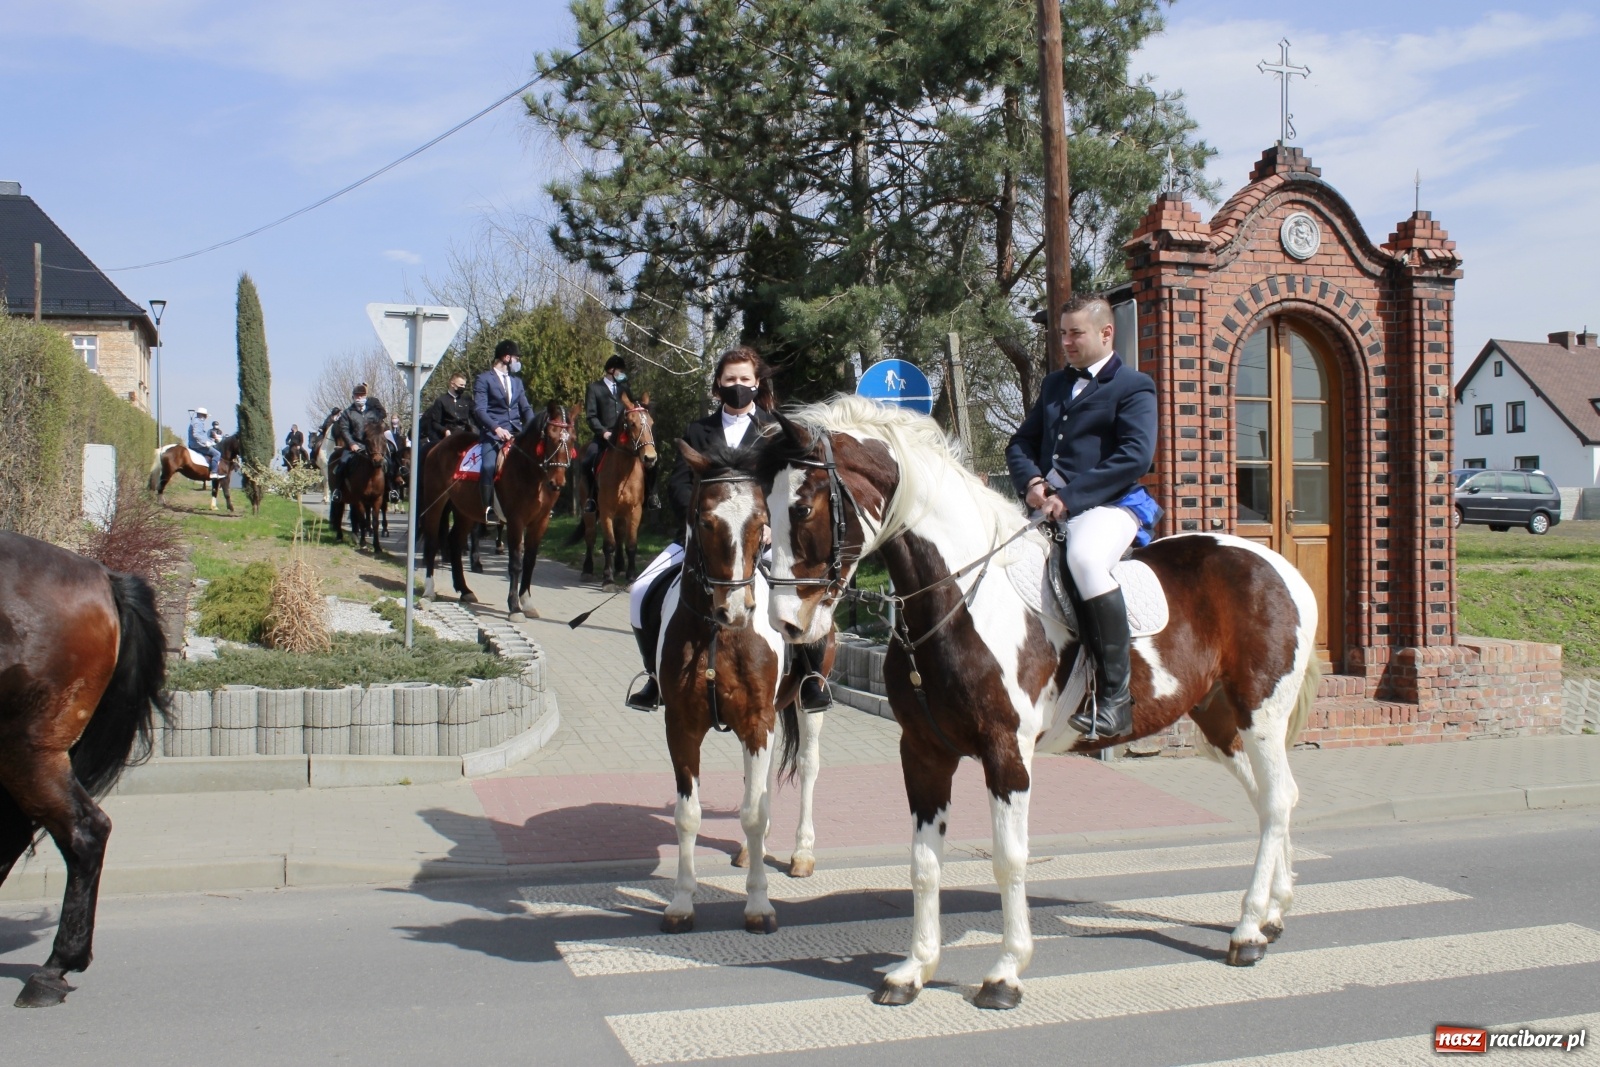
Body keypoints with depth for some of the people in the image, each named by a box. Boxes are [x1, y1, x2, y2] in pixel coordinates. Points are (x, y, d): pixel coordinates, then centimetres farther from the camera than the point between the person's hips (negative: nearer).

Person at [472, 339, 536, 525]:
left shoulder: (517, 381, 20)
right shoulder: (484, 379, 2)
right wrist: (497, 428, -24)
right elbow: (479, 410, -9)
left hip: (516, 432, 6)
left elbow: (526, 408, 17)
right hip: (492, 433, -6)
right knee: (489, 465, -28)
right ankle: (488, 509, -23)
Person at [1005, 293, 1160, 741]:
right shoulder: (1054, 384, 24)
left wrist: (1069, 497, -19)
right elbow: (1021, 442, 21)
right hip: (1049, 505, 8)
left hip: (1107, 504, -8)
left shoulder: (1132, 386, 2)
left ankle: (1115, 695, -32)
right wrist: (1030, 479, -3)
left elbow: (1136, 456, -13)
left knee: (1084, 557, -38)